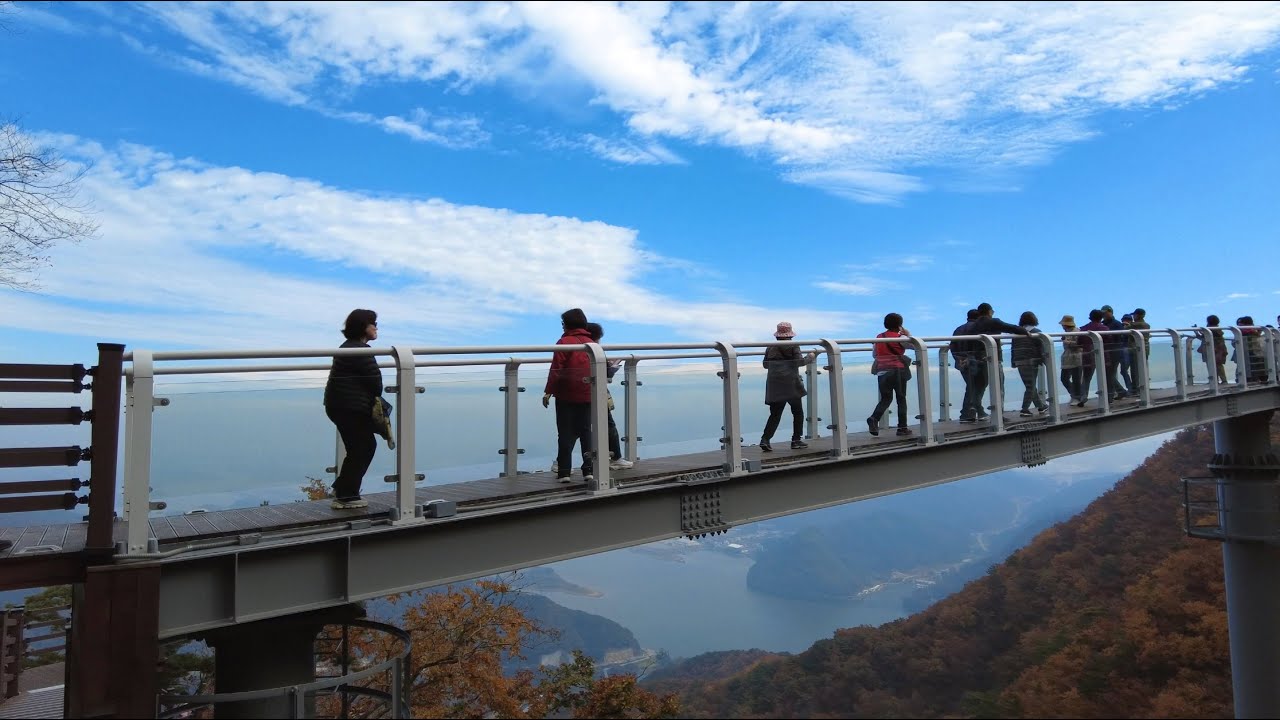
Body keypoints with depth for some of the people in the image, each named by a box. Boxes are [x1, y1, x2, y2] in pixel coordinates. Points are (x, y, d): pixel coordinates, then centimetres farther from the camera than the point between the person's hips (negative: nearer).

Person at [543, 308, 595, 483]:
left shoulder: (565, 342, -8)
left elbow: (556, 370, -12)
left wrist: (548, 391, -7)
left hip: (567, 396, -4)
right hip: (588, 396, 4)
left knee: (566, 434, 3)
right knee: (586, 432, 11)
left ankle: (564, 471, 5)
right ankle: (589, 469, 7)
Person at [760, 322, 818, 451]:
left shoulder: (771, 348, 8)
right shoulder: (793, 347, -4)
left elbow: (765, 365, 15)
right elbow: (800, 361, -10)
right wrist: (811, 356, 7)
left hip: (774, 387, 4)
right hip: (791, 385, -4)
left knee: (775, 414, 5)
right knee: (798, 412, 12)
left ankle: (765, 439, -9)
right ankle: (796, 440, 12)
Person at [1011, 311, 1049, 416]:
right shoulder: (1036, 332, -3)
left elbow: (1013, 348, 10)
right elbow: (1041, 348, -8)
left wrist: (1014, 362, 13)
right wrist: (1044, 360, -3)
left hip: (1019, 362, 5)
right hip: (1032, 362, -5)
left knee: (1030, 386, 15)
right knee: (1031, 386, 0)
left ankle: (1041, 405, 26)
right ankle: (1024, 410, -4)